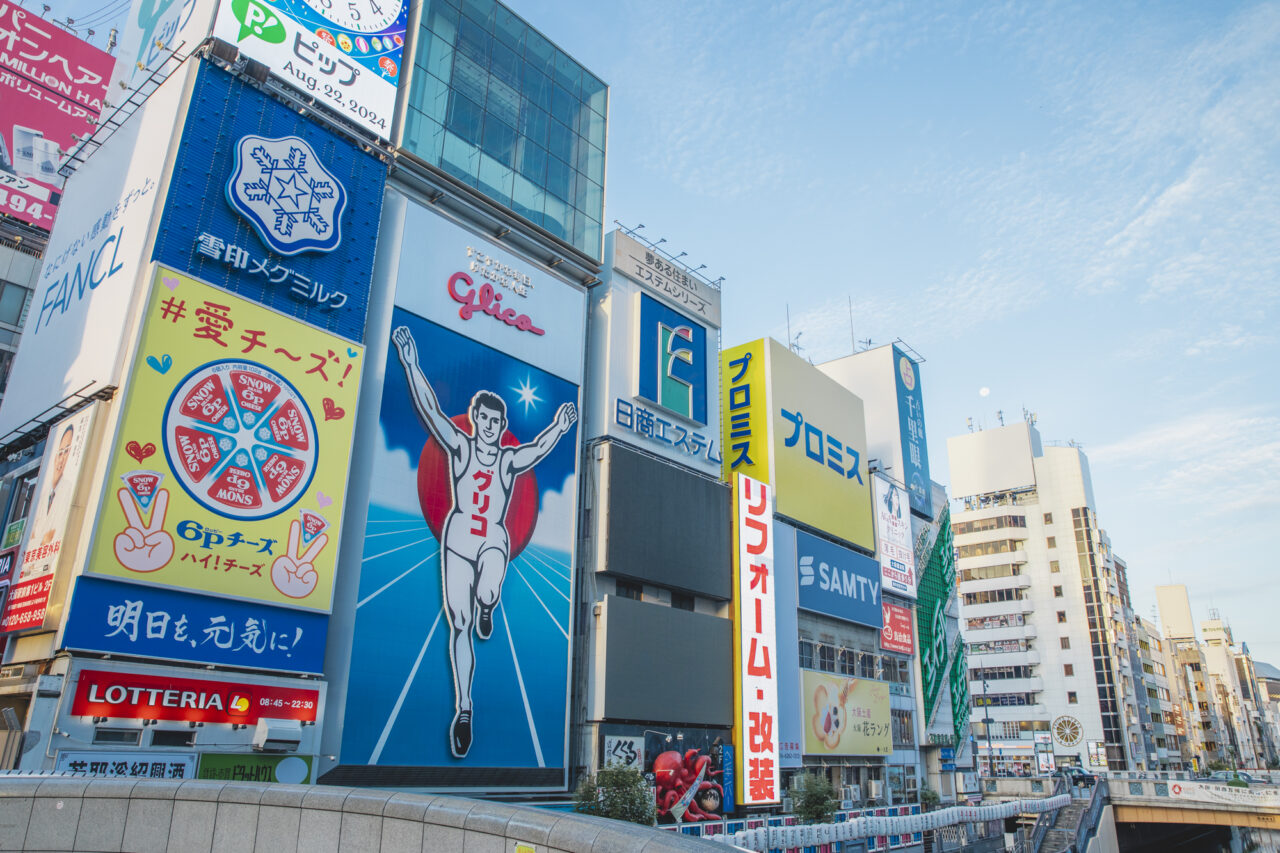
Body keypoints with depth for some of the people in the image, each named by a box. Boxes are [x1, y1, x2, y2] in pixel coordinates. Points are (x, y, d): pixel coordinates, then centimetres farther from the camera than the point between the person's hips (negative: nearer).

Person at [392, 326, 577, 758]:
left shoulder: (509, 459, 4)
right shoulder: (459, 447, 0)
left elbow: (539, 449, -7)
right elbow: (430, 411, -9)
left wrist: (559, 427, -21)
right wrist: (411, 365, -17)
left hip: (494, 540, 0)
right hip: (458, 539, 0)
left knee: (487, 593, -32)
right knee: (459, 625, 0)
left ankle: (487, 607, 9)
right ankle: (463, 707, 11)